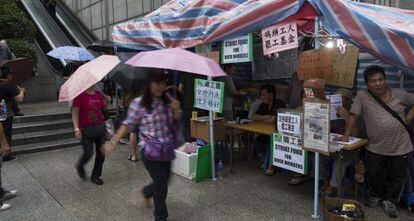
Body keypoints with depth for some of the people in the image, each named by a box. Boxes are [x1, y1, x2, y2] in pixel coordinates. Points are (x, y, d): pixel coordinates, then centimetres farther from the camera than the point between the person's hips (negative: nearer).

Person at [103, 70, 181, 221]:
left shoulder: (167, 100, 1)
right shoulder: (139, 103, -13)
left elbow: (175, 121, 9)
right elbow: (128, 124, -6)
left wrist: (176, 110, -12)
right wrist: (113, 142, -10)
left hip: (167, 149, 5)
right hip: (150, 151, -5)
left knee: (164, 180, 18)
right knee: (161, 185, 0)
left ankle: (146, 192, 52)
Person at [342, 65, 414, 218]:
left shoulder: (399, 94, -3)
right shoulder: (362, 96, -9)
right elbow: (353, 115, -9)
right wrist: (346, 136, -13)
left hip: (400, 147, 1)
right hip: (376, 147, -1)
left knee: (396, 176, 12)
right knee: (375, 176, 12)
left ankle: (390, 201, 33)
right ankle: (376, 197, 39)